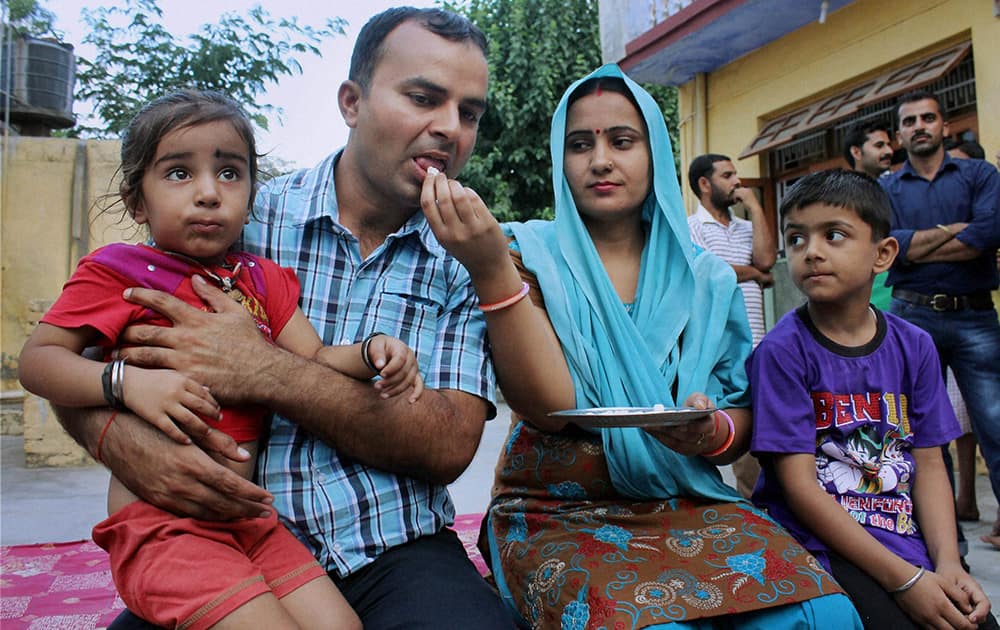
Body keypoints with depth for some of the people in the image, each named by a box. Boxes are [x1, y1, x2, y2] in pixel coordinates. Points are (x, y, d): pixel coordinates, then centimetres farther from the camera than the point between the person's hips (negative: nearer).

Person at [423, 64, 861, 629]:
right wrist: (490, 269, -30)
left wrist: (714, 434, -15)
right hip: (558, 513, -3)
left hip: (686, 505, 4)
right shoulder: (530, 254, -3)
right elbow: (549, 407, -18)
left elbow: (740, 422, 9)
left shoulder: (707, 280, 6)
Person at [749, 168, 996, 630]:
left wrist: (948, 563, -9)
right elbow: (799, 486, -13)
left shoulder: (913, 347, 4)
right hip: (820, 544, -4)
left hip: (908, 539, 5)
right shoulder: (783, 351, -11)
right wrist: (903, 579, -16)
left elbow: (929, 465, 6)